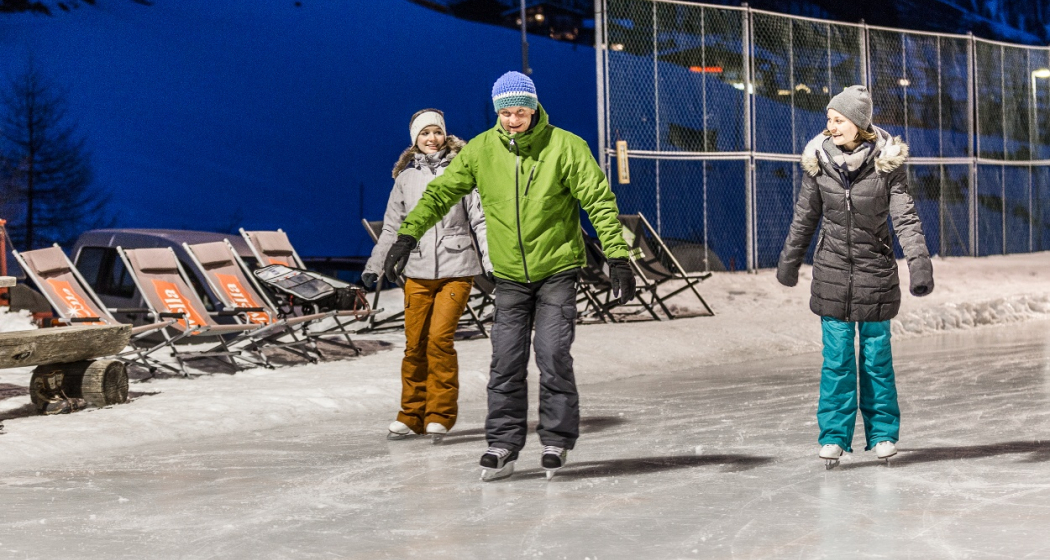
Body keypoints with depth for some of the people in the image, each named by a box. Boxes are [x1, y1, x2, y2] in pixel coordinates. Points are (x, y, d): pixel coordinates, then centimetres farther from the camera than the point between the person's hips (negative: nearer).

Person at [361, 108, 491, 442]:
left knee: (439, 338, -10)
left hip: (456, 268, -3)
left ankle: (440, 416, 1)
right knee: (414, 344, 4)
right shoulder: (406, 176, 11)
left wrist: (491, 264, -4)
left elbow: (479, 220, 1)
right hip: (418, 271, 3)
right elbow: (392, 227, 16)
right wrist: (374, 268, 14)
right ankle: (411, 416, 16)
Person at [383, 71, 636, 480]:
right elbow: (441, 192, 5)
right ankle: (503, 445, 11)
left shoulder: (565, 147, -11)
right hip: (509, 276, 3)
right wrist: (408, 234, -5)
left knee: (553, 355, -7)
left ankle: (556, 440, 8)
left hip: (557, 269, -3)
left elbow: (600, 201, -9)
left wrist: (617, 256, -15)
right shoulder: (481, 149, -2)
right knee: (505, 362, 2)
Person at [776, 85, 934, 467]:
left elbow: (905, 216, -9)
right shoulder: (818, 159, -3)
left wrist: (919, 263, -20)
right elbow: (805, 217, 8)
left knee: (876, 356, 7)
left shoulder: (886, 160, -9)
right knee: (836, 357, 1)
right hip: (832, 270, 1)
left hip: (875, 270, -1)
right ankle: (834, 436, 9)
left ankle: (883, 433, 20)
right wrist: (789, 261, 15)